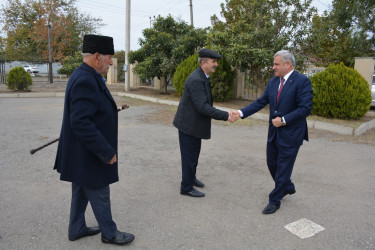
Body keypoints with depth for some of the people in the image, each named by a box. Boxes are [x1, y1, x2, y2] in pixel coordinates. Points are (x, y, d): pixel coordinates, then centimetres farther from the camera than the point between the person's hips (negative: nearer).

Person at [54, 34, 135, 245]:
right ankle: (109, 233, 27)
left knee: (81, 193, 23)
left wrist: (112, 108, 12)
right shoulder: (85, 81, -26)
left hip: (81, 154, 10)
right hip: (87, 156, -10)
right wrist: (106, 151, -26)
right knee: (100, 195, 8)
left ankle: (77, 229, 40)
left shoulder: (86, 77, 7)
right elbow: (81, 122, -31)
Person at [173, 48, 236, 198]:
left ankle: (191, 178, 42)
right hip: (189, 124, -10)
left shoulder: (202, 77, 7)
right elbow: (202, 107, -30)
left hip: (194, 123, 10)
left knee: (194, 153, 22)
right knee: (189, 156, 3)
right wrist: (225, 116, -29)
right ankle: (186, 187, 18)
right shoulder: (196, 80, -25)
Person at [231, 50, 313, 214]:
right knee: (272, 164, 18)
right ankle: (288, 187, 44)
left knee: (283, 168, 4)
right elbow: (260, 102, 4)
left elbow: (305, 108, -19)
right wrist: (241, 113, -7)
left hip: (291, 134, -7)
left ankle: (275, 200, 20)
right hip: (274, 132, 7)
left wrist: (284, 120, -22)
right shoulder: (273, 82, 7)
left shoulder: (302, 82, -14)